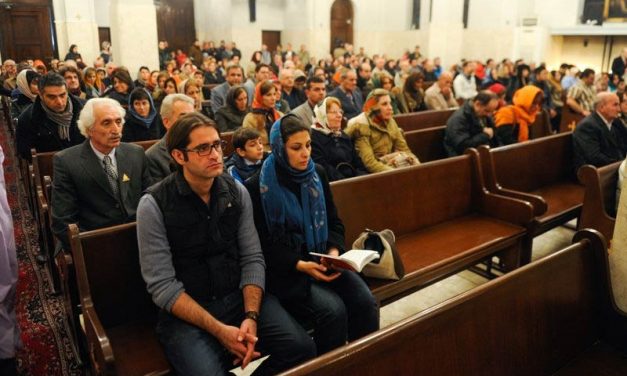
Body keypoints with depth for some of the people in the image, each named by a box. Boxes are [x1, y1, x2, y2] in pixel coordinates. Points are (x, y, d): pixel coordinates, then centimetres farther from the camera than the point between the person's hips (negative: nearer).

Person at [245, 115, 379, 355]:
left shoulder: (317, 174, 8)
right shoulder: (258, 187, -7)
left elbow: (334, 222, 13)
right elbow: (263, 243, -7)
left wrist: (334, 251, -7)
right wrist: (300, 265, -18)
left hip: (322, 260, 5)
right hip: (285, 269, -5)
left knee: (366, 302, -18)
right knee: (333, 310, -27)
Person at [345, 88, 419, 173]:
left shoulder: (390, 122, 8)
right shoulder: (361, 126, -12)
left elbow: (404, 149, 8)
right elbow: (369, 163, -19)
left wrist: (417, 164, -11)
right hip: (375, 172, -6)